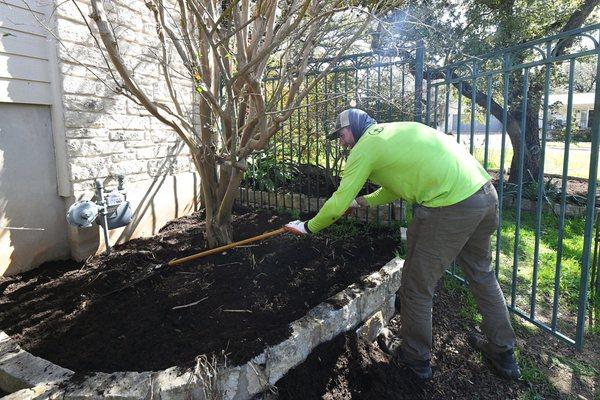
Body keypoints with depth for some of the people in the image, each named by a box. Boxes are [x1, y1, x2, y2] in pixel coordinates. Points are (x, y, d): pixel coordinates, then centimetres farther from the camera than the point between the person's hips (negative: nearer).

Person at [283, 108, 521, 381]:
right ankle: (503, 353, 41)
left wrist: (309, 226, 15)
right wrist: (364, 201, 37)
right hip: (486, 193, 10)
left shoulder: (366, 146, 0)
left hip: (450, 208, -9)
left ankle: (415, 358, 29)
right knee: (482, 274, 25)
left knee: (417, 285, 8)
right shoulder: (395, 131, 24)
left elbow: (339, 203, 0)